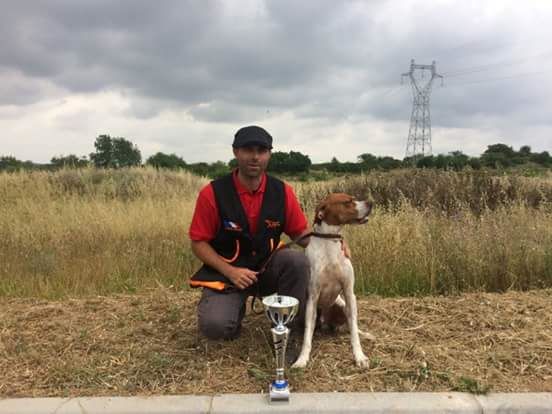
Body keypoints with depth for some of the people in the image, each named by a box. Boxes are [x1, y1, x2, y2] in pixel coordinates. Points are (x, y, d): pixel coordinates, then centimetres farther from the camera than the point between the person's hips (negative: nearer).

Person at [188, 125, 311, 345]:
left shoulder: (282, 192, -8)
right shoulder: (212, 193, -15)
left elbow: (301, 234, 2)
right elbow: (199, 243, -9)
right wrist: (230, 271, -21)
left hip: (267, 267, 2)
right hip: (225, 272, -2)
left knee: (297, 260, -30)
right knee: (214, 325, -27)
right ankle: (234, 308, 13)